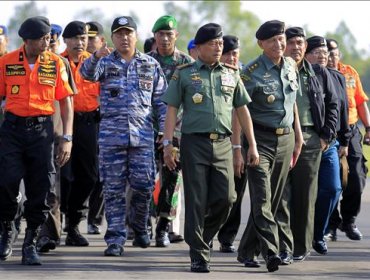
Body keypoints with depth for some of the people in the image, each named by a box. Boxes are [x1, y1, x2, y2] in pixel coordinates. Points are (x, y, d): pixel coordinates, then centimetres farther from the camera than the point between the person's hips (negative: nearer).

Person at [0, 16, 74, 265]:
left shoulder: (56, 63, 2)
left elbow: (66, 102, 5)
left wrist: (67, 139, -2)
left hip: (42, 129, 1)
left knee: (40, 188, 0)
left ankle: (31, 243, 13)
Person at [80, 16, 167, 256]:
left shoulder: (151, 65, 10)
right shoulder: (106, 62, 6)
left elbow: (160, 100, 12)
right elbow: (88, 73, -17)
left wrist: (165, 130, 4)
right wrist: (96, 57, -38)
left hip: (143, 135, 1)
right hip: (111, 135, -1)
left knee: (144, 185, -1)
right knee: (113, 189, 0)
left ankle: (139, 228, 24)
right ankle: (115, 239, 4)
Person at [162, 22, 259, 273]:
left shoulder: (231, 74, 12)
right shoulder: (184, 74, 4)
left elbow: (242, 110, 14)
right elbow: (172, 109, 2)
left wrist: (252, 146, 10)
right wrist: (168, 143, -7)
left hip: (223, 144, 3)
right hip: (194, 143, -3)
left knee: (225, 198, -4)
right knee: (197, 202, -2)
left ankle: (202, 237, 21)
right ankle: (199, 255, 3)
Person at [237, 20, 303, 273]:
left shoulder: (291, 66, 8)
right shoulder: (252, 72, -12)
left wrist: (298, 134, 21)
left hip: (286, 139, 6)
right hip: (260, 140, -6)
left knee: (274, 199, 8)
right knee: (262, 197, -15)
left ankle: (248, 251, 18)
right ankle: (271, 250, -23)